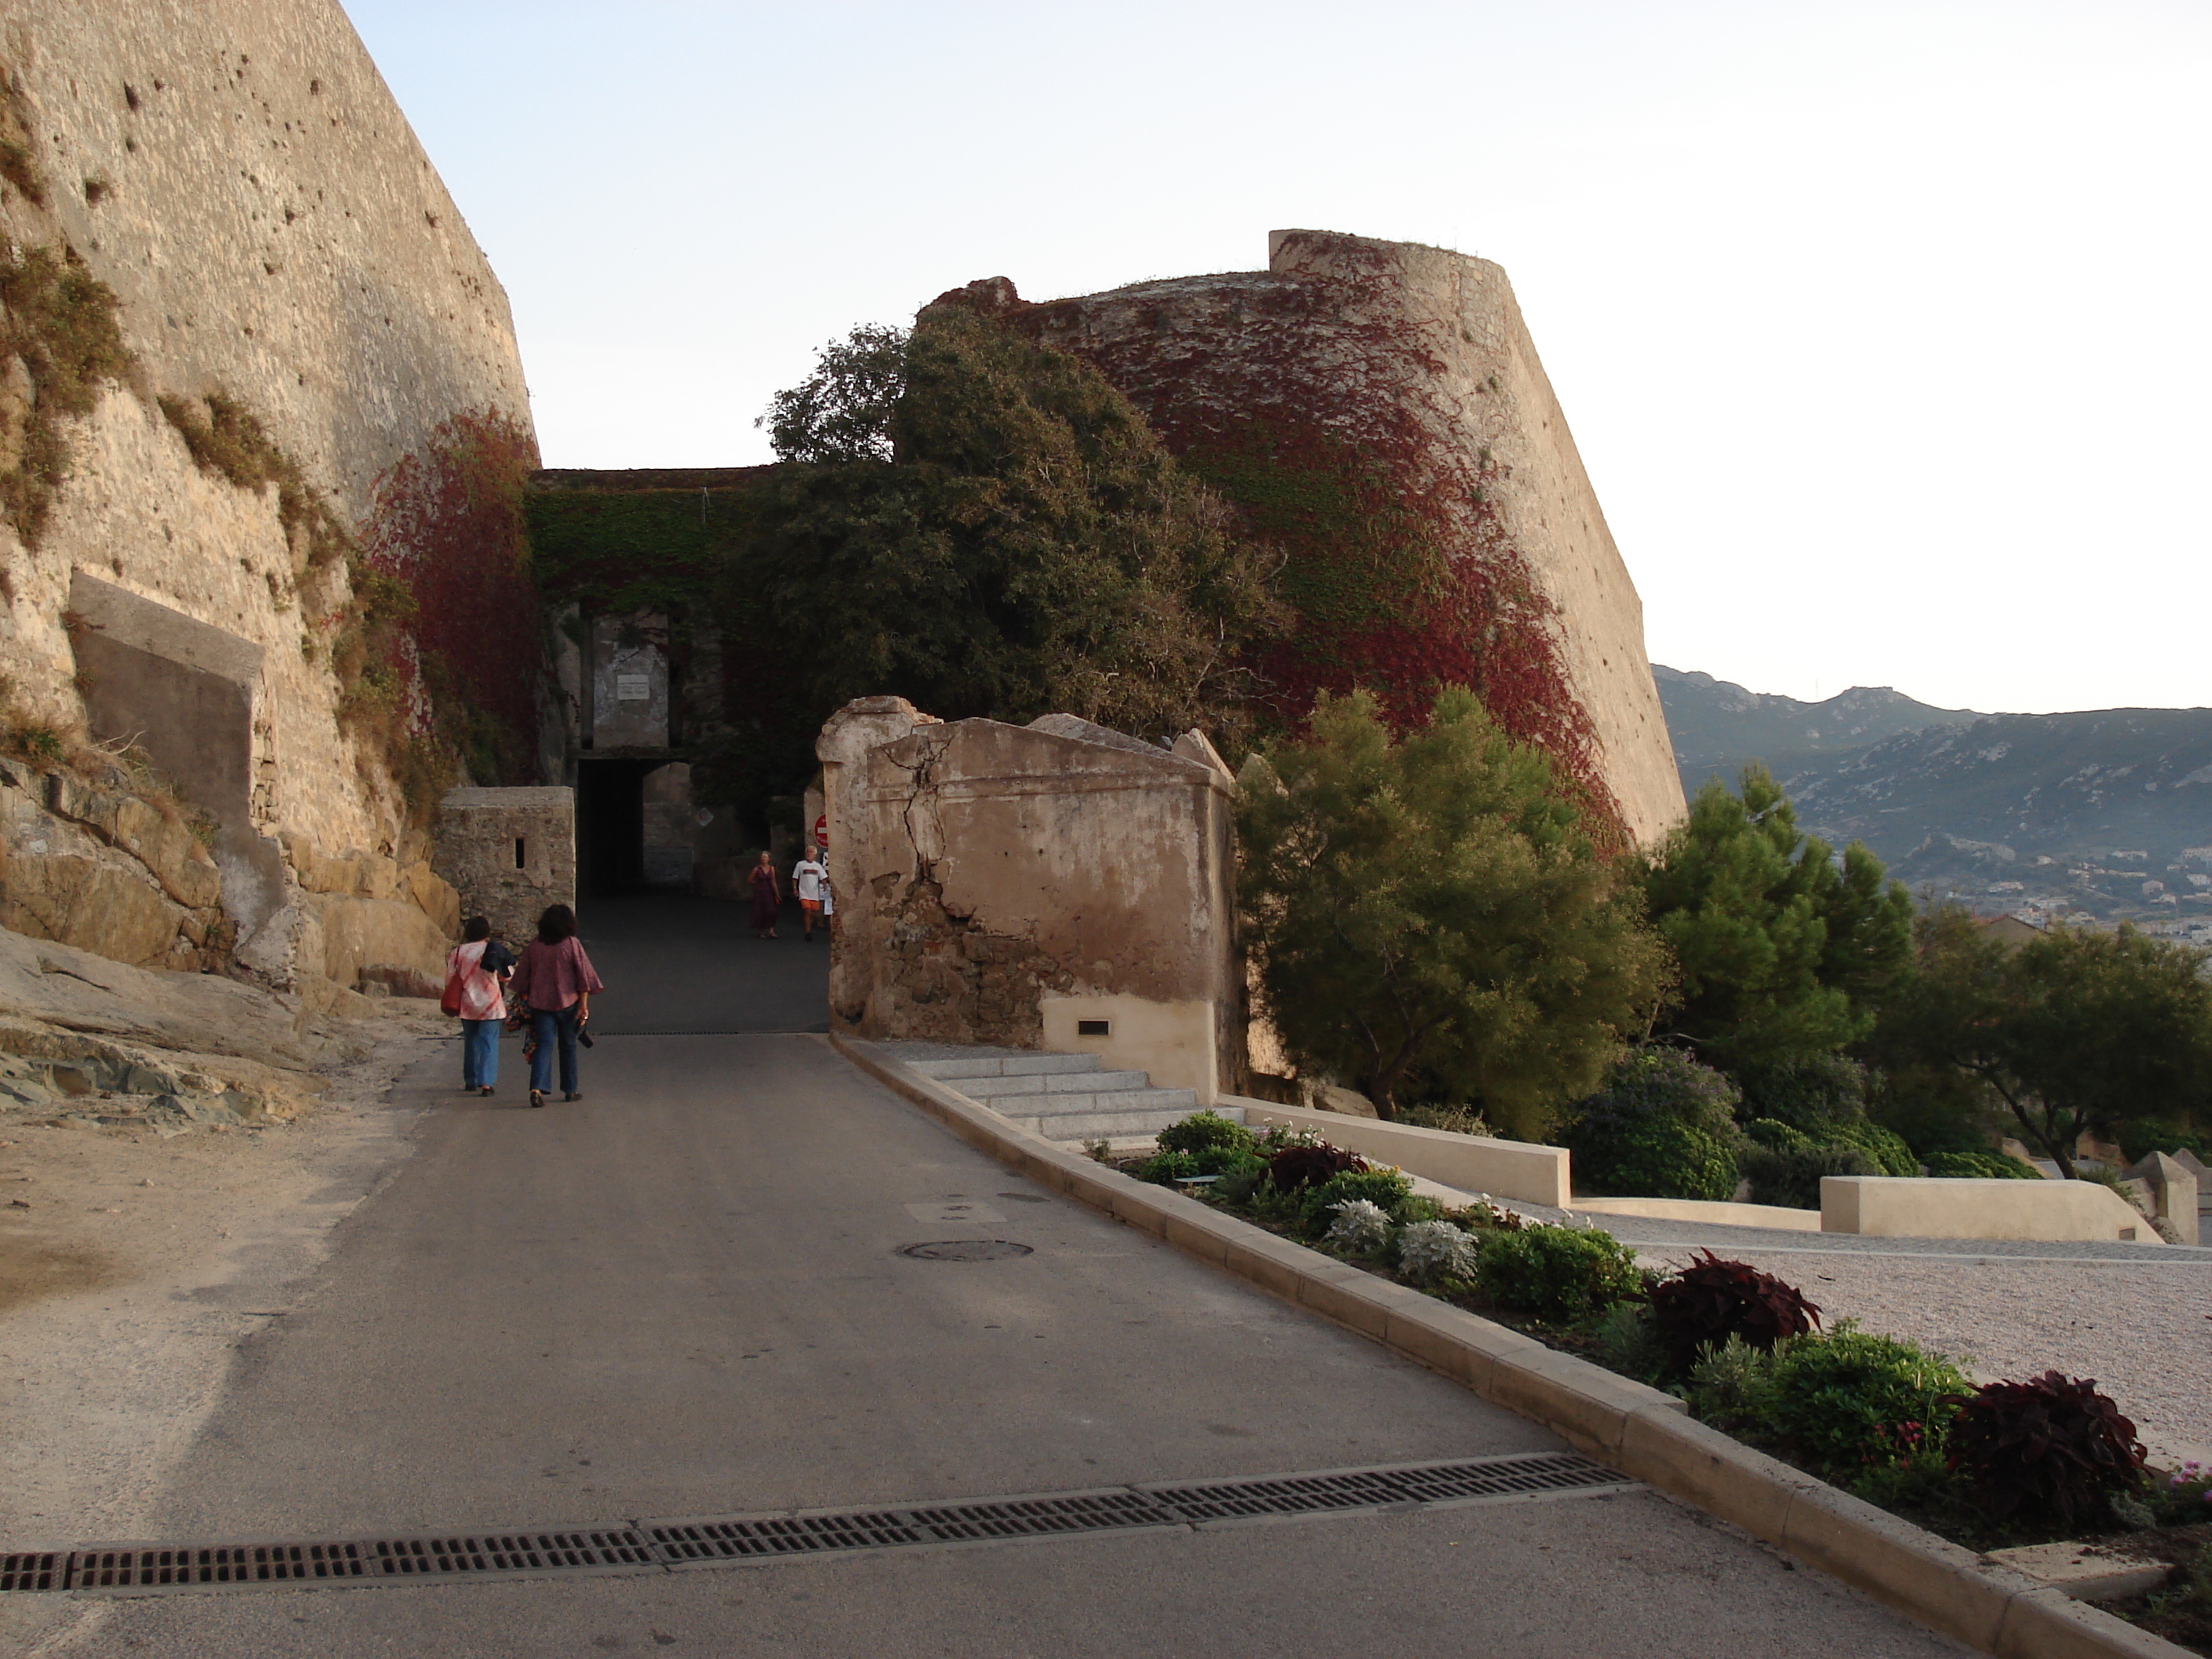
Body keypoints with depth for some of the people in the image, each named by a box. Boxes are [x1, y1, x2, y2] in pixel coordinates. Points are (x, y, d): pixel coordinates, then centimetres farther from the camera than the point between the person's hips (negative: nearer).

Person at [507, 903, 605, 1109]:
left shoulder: (535, 945, 3)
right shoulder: (572, 944, -6)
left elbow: (522, 975, 10)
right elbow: (584, 976, -8)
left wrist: (523, 999, 20)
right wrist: (584, 1005, -5)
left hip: (540, 1003, 2)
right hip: (567, 1003, -2)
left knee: (544, 1045, -1)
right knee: (568, 1046, 13)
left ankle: (537, 1088, -20)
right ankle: (570, 1090, 20)